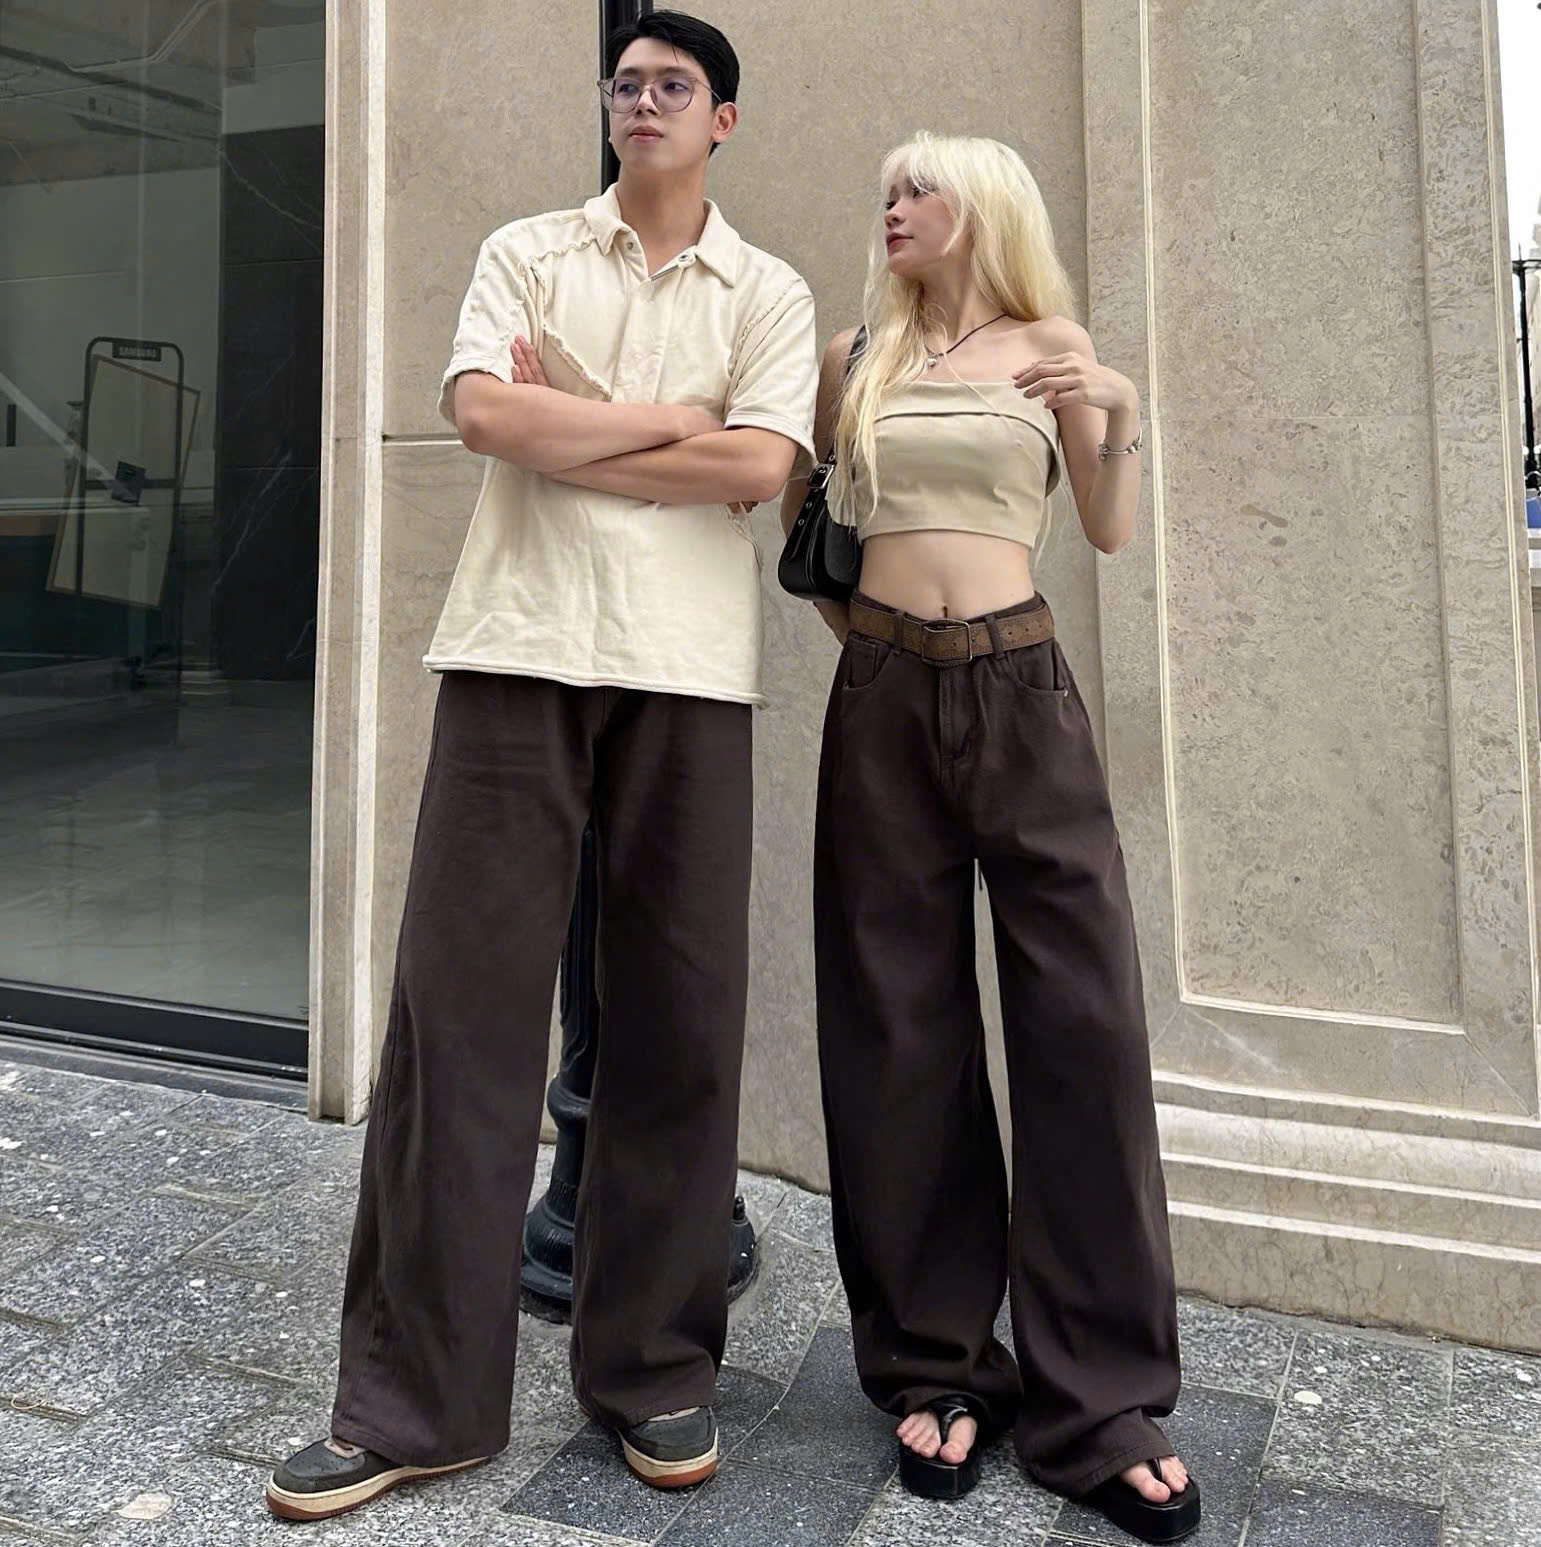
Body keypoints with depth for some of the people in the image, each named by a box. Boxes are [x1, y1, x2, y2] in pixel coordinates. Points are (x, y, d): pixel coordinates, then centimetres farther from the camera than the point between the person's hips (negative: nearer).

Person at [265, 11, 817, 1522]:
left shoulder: (770, 294, 14)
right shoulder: (525, 251, 16)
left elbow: (759, 468, -4)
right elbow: (480, 409, -3)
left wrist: (560, 437, -3)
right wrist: (672, 417, -2)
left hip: (687, 667, 0)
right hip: (518, 647, 0)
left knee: (679, 1014, 1)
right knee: (460, 1000, -3)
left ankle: (656, 1366, 17)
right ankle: (414, 1396, 7)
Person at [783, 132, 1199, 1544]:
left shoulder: (1051, 347, 9)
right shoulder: (855, 359, 11)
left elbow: (1111, 531, 7)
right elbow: (801, 518, 21)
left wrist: (1120, 414, -8)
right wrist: (855, 622, 12)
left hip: (1022, 688, -1)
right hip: (884, 697, 1)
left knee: (1083, 1014, -5)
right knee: (903, 1023, 3)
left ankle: (1101, 1397, 7)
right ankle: (937, 1364, 17)